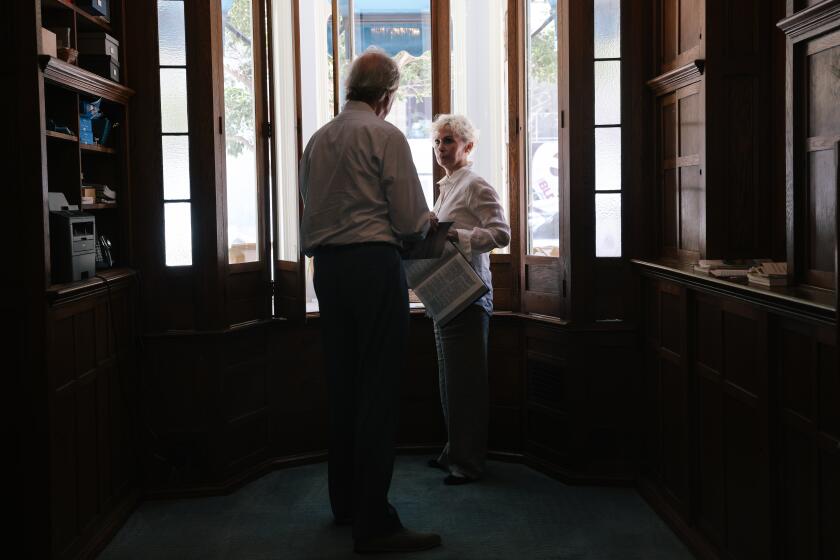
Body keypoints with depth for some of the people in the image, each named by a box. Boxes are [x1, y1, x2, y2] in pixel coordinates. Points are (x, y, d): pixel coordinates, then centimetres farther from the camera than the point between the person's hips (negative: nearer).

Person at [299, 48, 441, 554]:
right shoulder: (386, 136, -6)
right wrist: (427, 222, 12)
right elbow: (412, 221, -9)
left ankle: (346, 501, 24)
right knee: (379, 391, -6)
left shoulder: (318, 140, 13)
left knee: (343, 384, 14)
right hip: (374, 263, -7)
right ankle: (375, 524, -6)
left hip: (326, 265, 7)